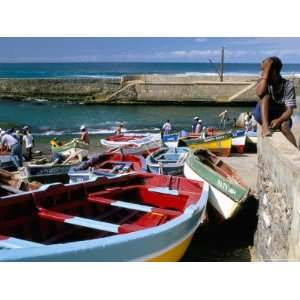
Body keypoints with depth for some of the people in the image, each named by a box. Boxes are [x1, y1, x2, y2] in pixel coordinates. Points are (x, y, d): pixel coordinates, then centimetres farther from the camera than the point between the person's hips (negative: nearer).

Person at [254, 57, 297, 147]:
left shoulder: (288, 85, -12)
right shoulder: (263, 81, -7)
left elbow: (289, 110, -18)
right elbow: (259, 93, -32)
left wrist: (279, 120, -37)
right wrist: (266, 72, -28)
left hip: (280, 117, -1)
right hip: (263, 116, 1)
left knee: (284, 126, -36)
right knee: (266, 94, -27)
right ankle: (265, 125, -43)